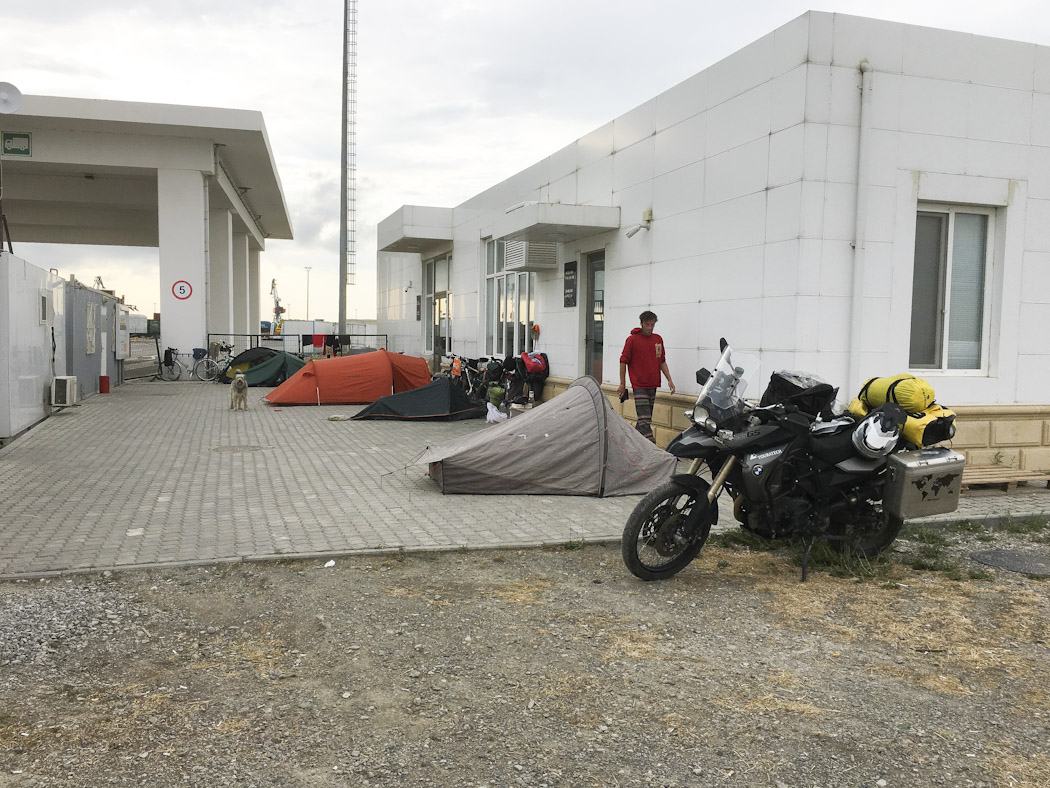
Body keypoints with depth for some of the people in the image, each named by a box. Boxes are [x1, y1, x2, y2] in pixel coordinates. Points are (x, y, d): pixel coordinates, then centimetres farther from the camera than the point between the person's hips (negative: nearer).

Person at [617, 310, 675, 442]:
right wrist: (622, 384, -4)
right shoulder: (632, 339, -5)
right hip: (639, 385, -6)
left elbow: (662, 361, 18)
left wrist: (669, 379, 9)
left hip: (653, 385, 6)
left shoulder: (658, 339, 11)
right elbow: (623, 362, -2)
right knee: (644, 418, -10)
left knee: (645, 417, 11)